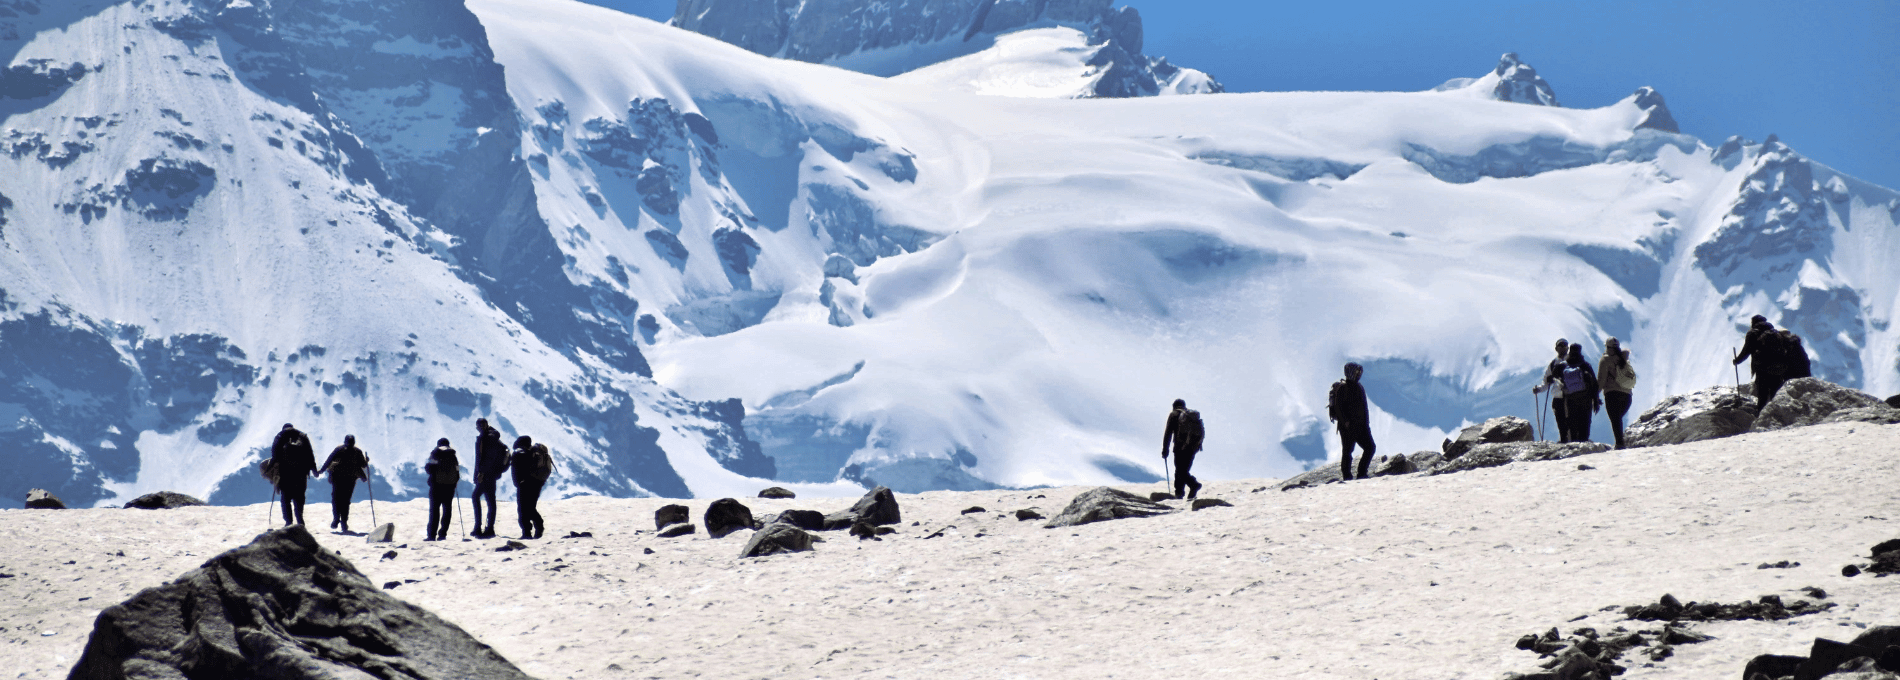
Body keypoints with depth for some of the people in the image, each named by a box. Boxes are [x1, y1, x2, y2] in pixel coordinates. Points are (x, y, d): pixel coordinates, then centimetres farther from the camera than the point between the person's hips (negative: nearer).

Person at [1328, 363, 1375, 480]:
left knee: (1370, 447, 1)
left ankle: (1362, 473, 6)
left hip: (1360, 426, 8)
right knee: (1347, 451, -3)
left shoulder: (1359, 387, 17)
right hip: (1348, 426, -8)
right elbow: (1338, 407, -15)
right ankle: (1347, 477, 1)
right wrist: (1345, 422, -22)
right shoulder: (1342, 388, -8)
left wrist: (1367, 423, 16)